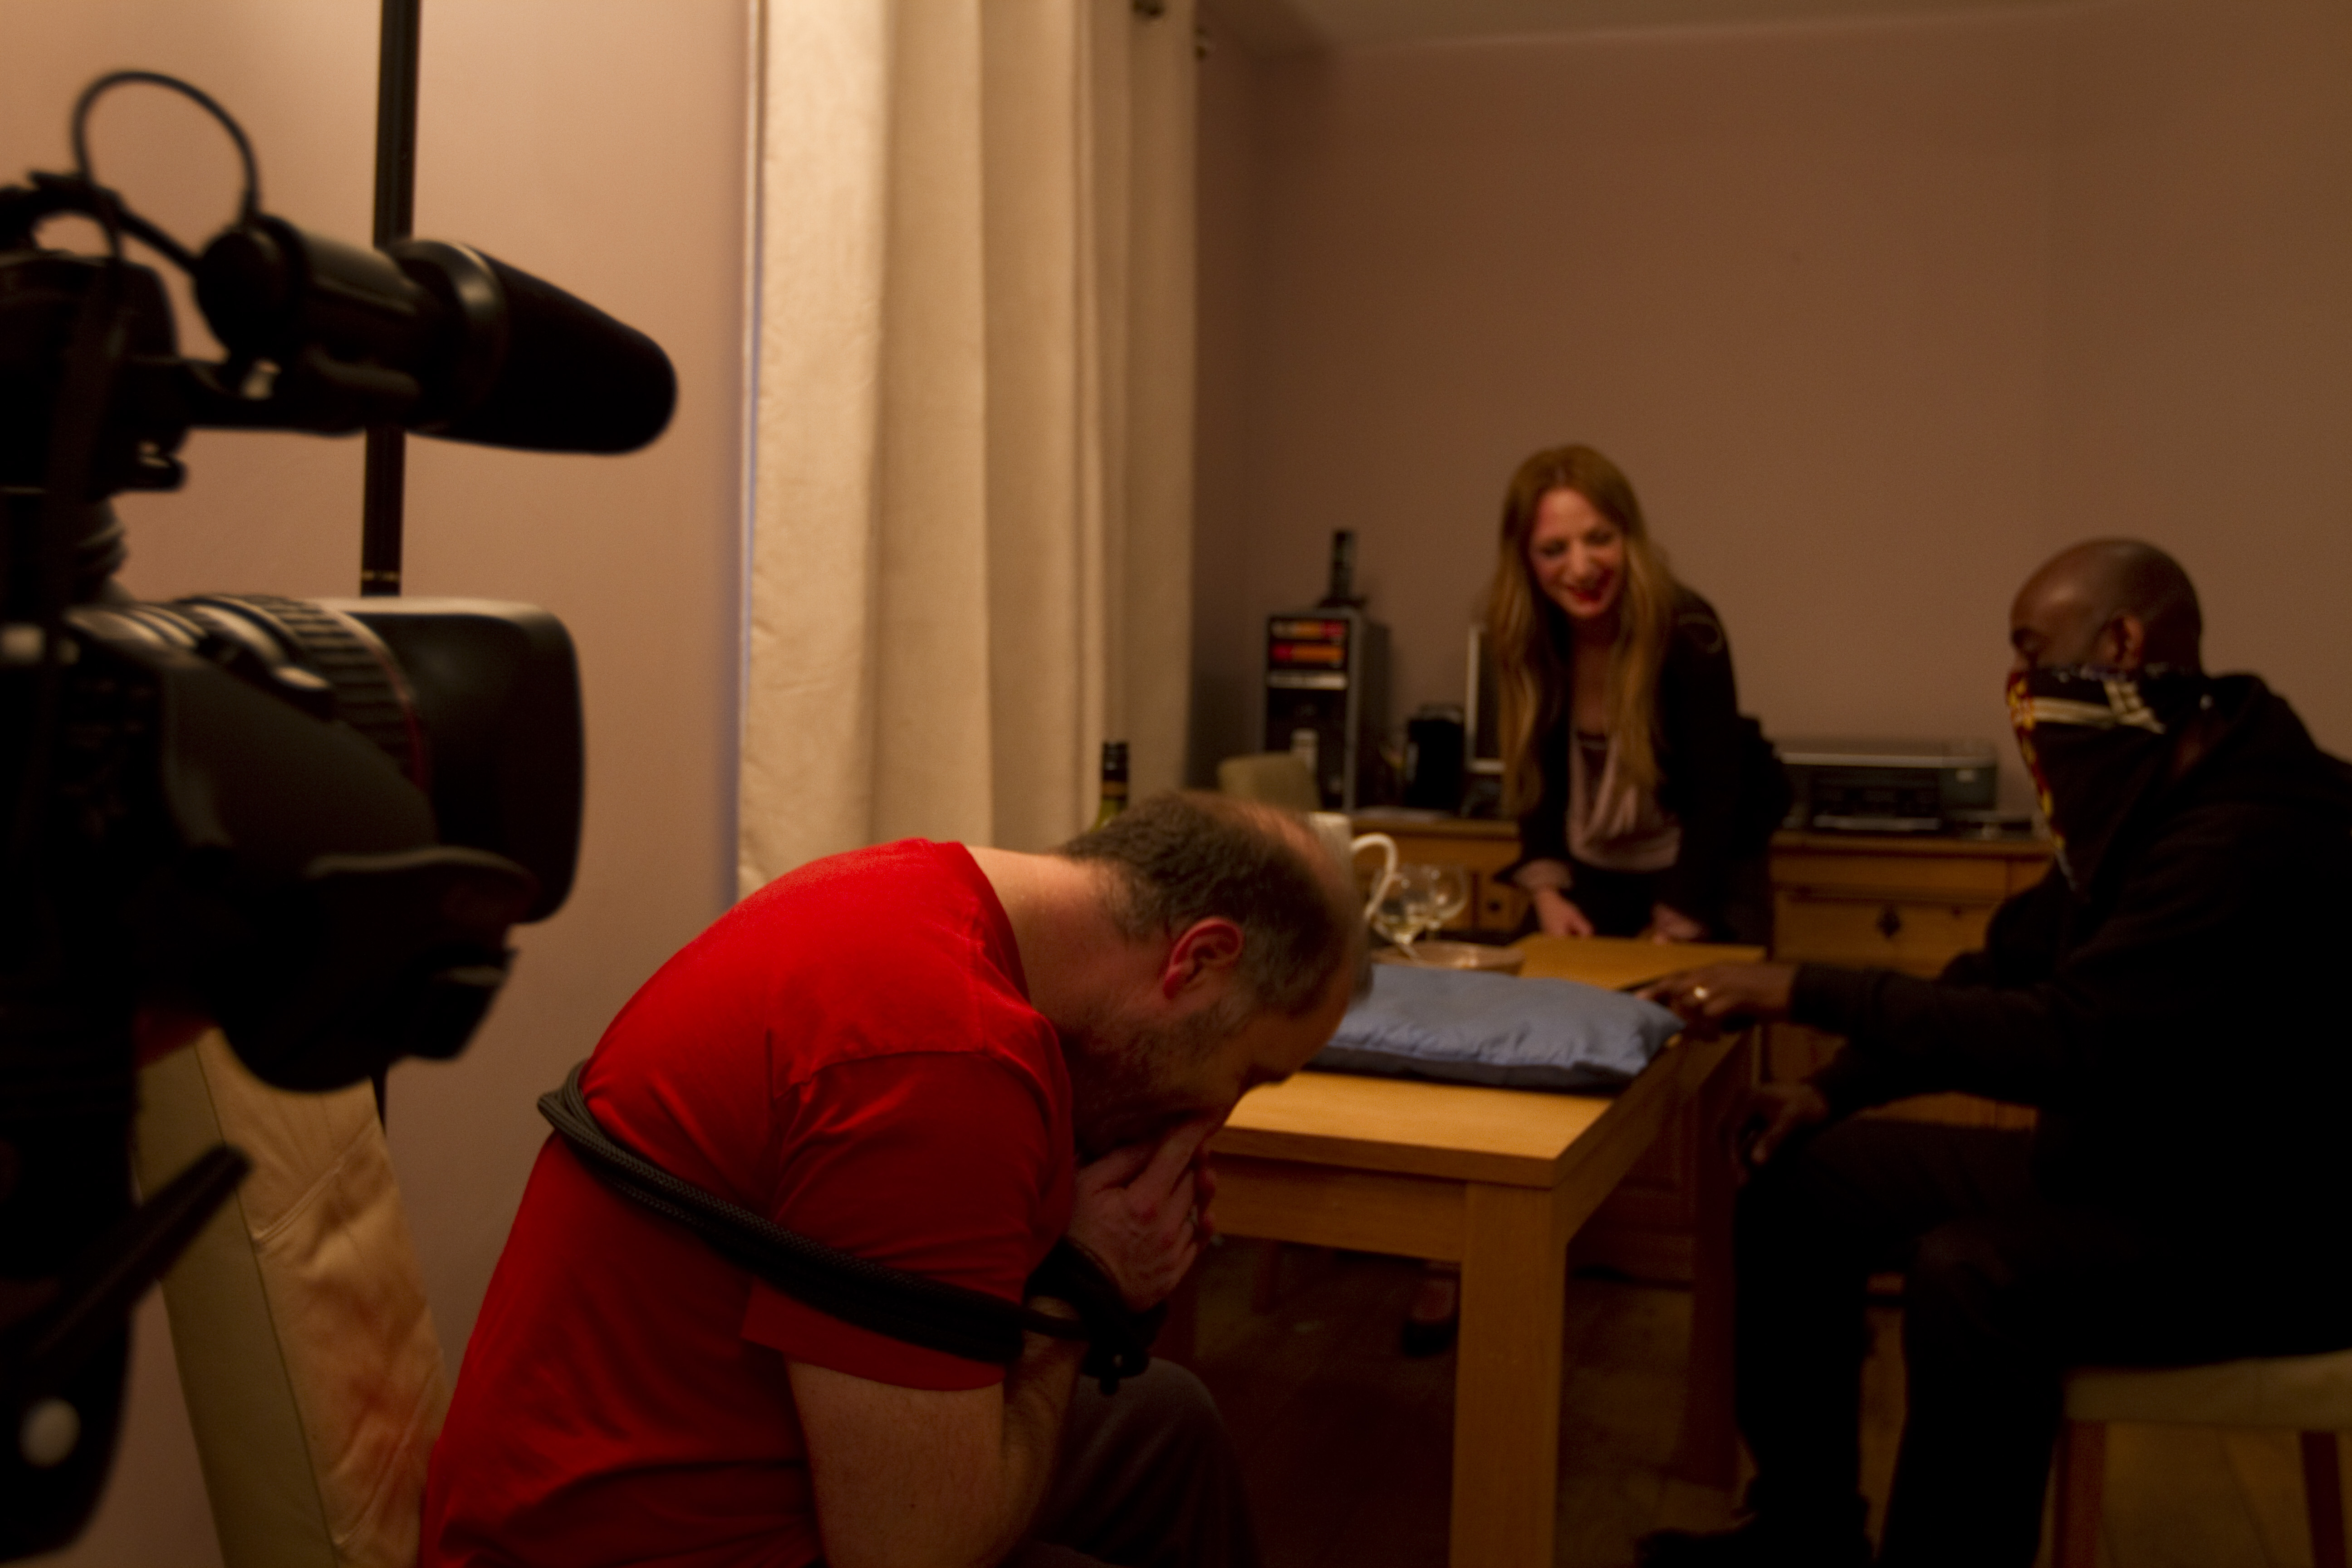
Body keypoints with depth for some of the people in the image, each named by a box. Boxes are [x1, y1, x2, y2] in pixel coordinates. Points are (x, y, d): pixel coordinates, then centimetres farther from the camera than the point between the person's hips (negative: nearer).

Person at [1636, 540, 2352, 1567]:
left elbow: (2065, 1039, -34)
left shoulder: (2258, 835, -27)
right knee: (1798, 1184, 3)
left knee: (1968, 1277, -36)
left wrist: (1802, 992, -30)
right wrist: (1837, 1090, 0)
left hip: (2251, 1226, -9)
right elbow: (2007, 971, 12)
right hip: (2113, 1161, 10)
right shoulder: (2144, 793, 5)